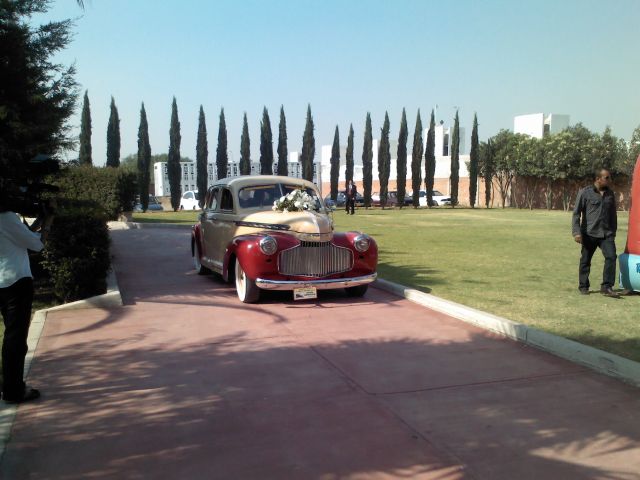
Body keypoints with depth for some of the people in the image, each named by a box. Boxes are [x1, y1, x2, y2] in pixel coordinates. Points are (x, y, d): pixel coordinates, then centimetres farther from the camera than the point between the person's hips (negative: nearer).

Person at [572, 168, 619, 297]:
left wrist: (613, 231, 19)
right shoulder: (585, 192, -5)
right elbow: (576, 213, -6)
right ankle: (583, 287, 21)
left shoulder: (610, 193, 10)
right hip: (589, 234, -3)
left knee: (611, 257, -12)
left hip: (606, 234, 3)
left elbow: (613, 214, 18)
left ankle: (607, 287, -6)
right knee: (585, 261, 6)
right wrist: (577, 232, -13)